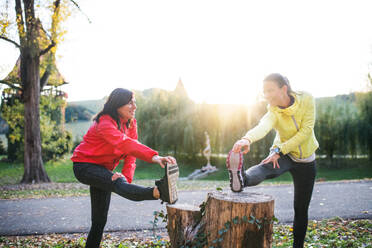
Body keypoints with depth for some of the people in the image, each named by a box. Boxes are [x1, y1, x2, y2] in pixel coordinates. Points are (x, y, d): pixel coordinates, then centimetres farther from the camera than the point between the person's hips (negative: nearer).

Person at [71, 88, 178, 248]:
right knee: (117, 183, -36)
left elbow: (131, 152, -4)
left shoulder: (131, 123, 2)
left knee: (100, 218, 9)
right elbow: (124, 143, -42)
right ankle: (158, 192, -63)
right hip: (85, 166, -9)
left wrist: (126, 175, -24)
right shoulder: (105, 123, -24)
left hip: (103, 169, 9)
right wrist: (153, 157, -56)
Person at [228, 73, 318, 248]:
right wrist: (247, 139, -65)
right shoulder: (273, 112, -19)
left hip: (306, 161, 1)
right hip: (283, 155, -1)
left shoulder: (306, 99, -16)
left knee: (301, 209, 6)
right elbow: (262, 127, -41)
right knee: (266, 168, -37)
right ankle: (240, 179, -67)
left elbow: (306, 131, -23)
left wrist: (279, 150, -32)